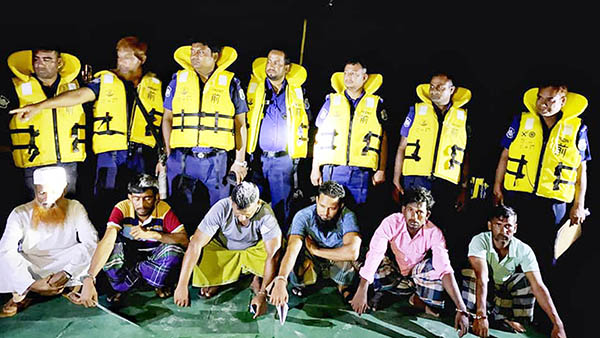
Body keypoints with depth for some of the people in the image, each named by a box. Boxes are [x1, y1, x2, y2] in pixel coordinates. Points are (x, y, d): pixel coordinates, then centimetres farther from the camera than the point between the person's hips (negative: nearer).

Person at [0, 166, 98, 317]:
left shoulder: (75, 208, -10)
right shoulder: (20, 214, -12)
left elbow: (91, 241, -19)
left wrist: (66, 273, -31)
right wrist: (31, 284, -32)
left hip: (65, 265, 0)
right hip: (32, 271, 0)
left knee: (87, 249, -27)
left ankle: (72, 288, -5)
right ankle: (21, 295, -4)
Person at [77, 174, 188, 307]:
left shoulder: (164, 210, -23)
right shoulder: (122, 208, -24)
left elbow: (184, 239, -30)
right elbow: (107, 241, -36)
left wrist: (152, 234, -40)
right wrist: (88, 279, -48)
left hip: (154, 257, -1)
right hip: (128, 254, 1)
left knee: (174, 251, -33)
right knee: (112, 251, -31)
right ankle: (121, 287, -2)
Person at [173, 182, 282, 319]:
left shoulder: (266, 215, -32)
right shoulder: (221, 209, -32)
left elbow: (273, 255, -33)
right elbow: (195, 245, -33)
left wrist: (262, 294, -38)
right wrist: (182, 286, -36)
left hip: (254, 249, 0)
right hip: (222, 248, 0)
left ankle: (257, 279, 1)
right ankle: (216, 278, 6)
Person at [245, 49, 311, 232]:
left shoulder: (296, 91, 9)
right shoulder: (254, 87, 6)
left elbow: (304, 122, 17)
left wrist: (297, 154, 10)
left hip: (283, 160, 0)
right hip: (256, 157, 0)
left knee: (282, 208, 5)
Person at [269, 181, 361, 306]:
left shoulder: (347, 216, -26)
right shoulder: (303, 216, -26)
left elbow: (352, 252, -41)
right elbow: (292, 249, -38)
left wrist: (316, 250, -30)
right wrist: (280, 281, -55)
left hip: (336, 263, 0)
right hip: (311, 261, 0)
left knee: (349, 258, -33)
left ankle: (343, 286, 3)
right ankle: (300, 283, 8)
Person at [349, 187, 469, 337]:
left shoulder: (434, 233, -24)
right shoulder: (392, 222, -27)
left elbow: (445, 269, -32)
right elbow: (374, 254, -37)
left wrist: (461, 310, -43)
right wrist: (362, 290, -48)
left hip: (417, 276, 1)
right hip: (393, 274, -1)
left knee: (435, 264, -29)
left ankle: (417, 299, -2)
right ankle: (379, 293, -1)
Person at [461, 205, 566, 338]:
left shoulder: (524, 250, -18)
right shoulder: (480, 241, -26)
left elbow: (538, 286, -24)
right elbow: (481, 278, -37)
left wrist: (558, 324, -34)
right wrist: (481, 316, -47)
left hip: (504, 291, 3)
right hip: (476, 291, -3)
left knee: (527, 279, -22)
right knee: (470, 271, -31)